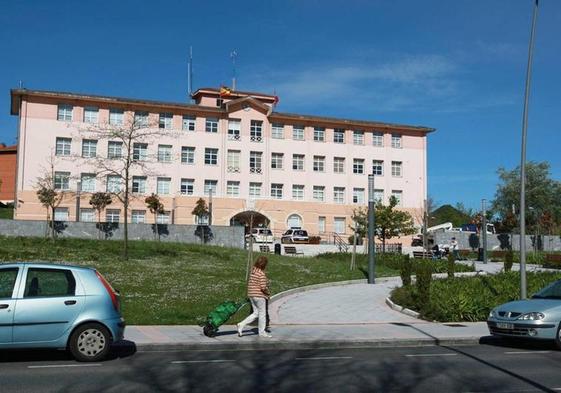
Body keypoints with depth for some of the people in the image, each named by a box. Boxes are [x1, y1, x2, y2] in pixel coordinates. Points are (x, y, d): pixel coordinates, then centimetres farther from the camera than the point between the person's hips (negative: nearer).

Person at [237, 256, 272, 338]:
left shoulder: (253, 271, 8)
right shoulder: (261, 274, -17)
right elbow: (263, 287, -21)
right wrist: (268, 292, -2)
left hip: (251, 295, 8)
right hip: (259, 296, -8)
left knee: (256, 313, 16)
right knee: (262, 314, 7)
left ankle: (241, 325, 6)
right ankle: (262, 332, 18)